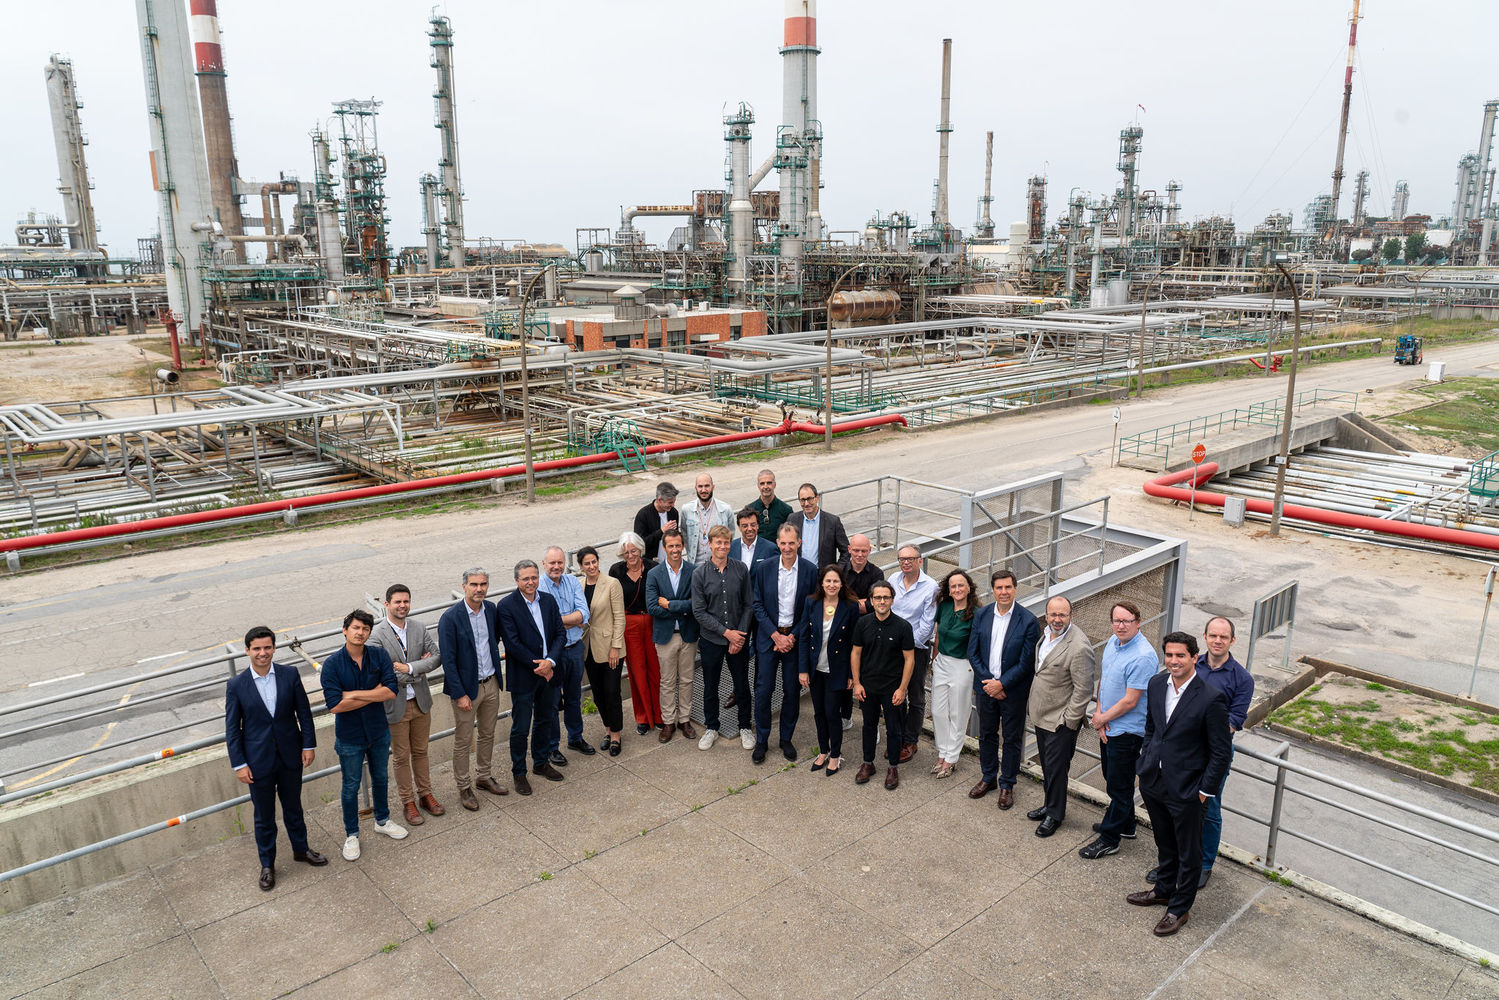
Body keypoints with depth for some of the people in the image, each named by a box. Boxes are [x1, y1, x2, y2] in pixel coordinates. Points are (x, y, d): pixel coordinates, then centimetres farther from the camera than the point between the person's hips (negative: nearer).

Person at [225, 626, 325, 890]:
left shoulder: (290, 674, -7)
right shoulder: (236, 685, -11)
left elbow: (304, 712, 0)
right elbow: (232, 728, -6)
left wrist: (308, 745, -1)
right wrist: (239, 764, -7)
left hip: (290, 757, 2)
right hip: (258, 761, -2)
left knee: (293, 807, 20)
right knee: (264, 817, 13)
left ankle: (301, 849, 41)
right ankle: (267, 865, 31)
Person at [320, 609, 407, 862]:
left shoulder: (379, 655, -10)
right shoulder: (332, 664, -18)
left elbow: (391, 691, -19)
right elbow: (335, 705, -25)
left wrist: (355, 694, -23)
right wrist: (375, 693, -20)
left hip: (379, 731, 3)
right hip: (349, 737, -3)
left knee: (381, 778, 21)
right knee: (351, 786, 12)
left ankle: (382, 820, 44)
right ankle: (351, 834, 31)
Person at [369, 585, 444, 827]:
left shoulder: (419, 628, -1)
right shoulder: (376, 635, -16)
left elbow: (437, 657, -7)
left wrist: (410, 667, -20)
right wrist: (420, 668, -17)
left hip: (421, 701, 4)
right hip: (395, 705, -4)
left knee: (420, 751, 18)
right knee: (401, 756, 10)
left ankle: (425, 794, 34)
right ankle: (407, 802, 25)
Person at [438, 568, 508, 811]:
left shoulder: (491, 609, -2)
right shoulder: (450, 618, -19)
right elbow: (448, 660, -18)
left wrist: (496, 674, 13)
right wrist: (460, 694, -18)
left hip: (491, 683, 6)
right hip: (467, 687, -5)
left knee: (487, 734, 19)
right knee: (463, 742, 8)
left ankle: (484, 778, 37)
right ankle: (463, 788, 24)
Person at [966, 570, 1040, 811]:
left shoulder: (1028, 621, -14)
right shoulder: (981, 616, -2)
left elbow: (1026, 662, -14)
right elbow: (972, 652, -1)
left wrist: (1002, 684, -17)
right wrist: (988, 681, -11)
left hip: (1013, 690, -3)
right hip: (986, 687, 3)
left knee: (1012, 739, 11)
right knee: (986, 734, 17)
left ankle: (1007, 784, 28)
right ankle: (988, 777, 36)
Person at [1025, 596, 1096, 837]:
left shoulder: (1079, 647, -26)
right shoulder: (1047, 633, 1)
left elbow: (1083, 690, -22)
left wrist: (1069, 722, -17)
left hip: (1061, 720, -8)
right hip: (1041, 714, 8)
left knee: (1055, 767, 4)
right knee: (1046, 764, 21)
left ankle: (1055, 814, 22)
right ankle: (1050, 804, 38)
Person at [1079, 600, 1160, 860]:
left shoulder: (1143, 657, -25)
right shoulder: (1113, 643, 2)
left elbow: (1129, 702, -22)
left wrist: (1102, 719, -11)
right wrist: (1099, 712, -3)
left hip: (1127, 731, -9)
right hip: (1108, 727, 9)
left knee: (1119, 786, 4)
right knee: (1113, 779, 22)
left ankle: (1109, 839, 16)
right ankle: (1126, 826, 40)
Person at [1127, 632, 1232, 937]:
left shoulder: (1211, 698, -22)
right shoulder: (1156, 684, -3)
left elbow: (1220, 752, -14)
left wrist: (1205, 791, -12)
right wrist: (1146, 763, 11)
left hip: (1186, 789, -6)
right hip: (1153, 782, 6)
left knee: (1188, 852, 14)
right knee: (1165, 844, 26)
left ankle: (1179, 908, 31)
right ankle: (1163, 890, 46)